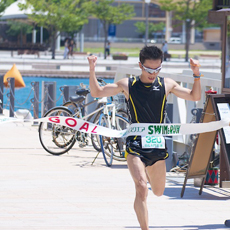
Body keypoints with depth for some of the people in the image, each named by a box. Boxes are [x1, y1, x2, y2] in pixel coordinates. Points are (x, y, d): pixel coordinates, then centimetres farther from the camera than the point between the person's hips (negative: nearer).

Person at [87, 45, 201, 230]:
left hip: (158, 145, 3)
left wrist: (196, 75, -5)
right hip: (135, 145, -3)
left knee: (158, 192, 16)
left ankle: (148, 172, 50)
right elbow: (97, 92, 3)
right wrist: (92, 70, -11)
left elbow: (195, 97, 11)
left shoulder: (167, 85, 4)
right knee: (141, 188, -21)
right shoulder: (128, 85, -1)